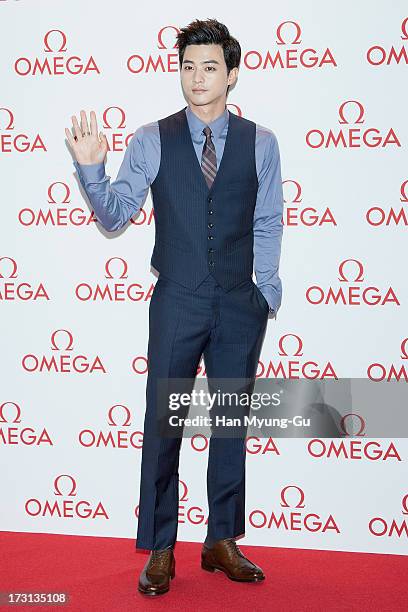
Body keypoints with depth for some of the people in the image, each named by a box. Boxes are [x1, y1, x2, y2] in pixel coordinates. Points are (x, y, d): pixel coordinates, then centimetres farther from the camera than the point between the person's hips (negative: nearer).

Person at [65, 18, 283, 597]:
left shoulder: (260, 143, 4)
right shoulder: (151, 141, 0)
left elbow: (268, 227, 6)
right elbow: (114, 215, -1)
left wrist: (268, 294, 3)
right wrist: (91, 168, -17)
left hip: (240, 305, 2)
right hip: (177, 303, -1)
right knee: (163, 424, 3)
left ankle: (222, 541, 25)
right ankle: (160, 549, 17)